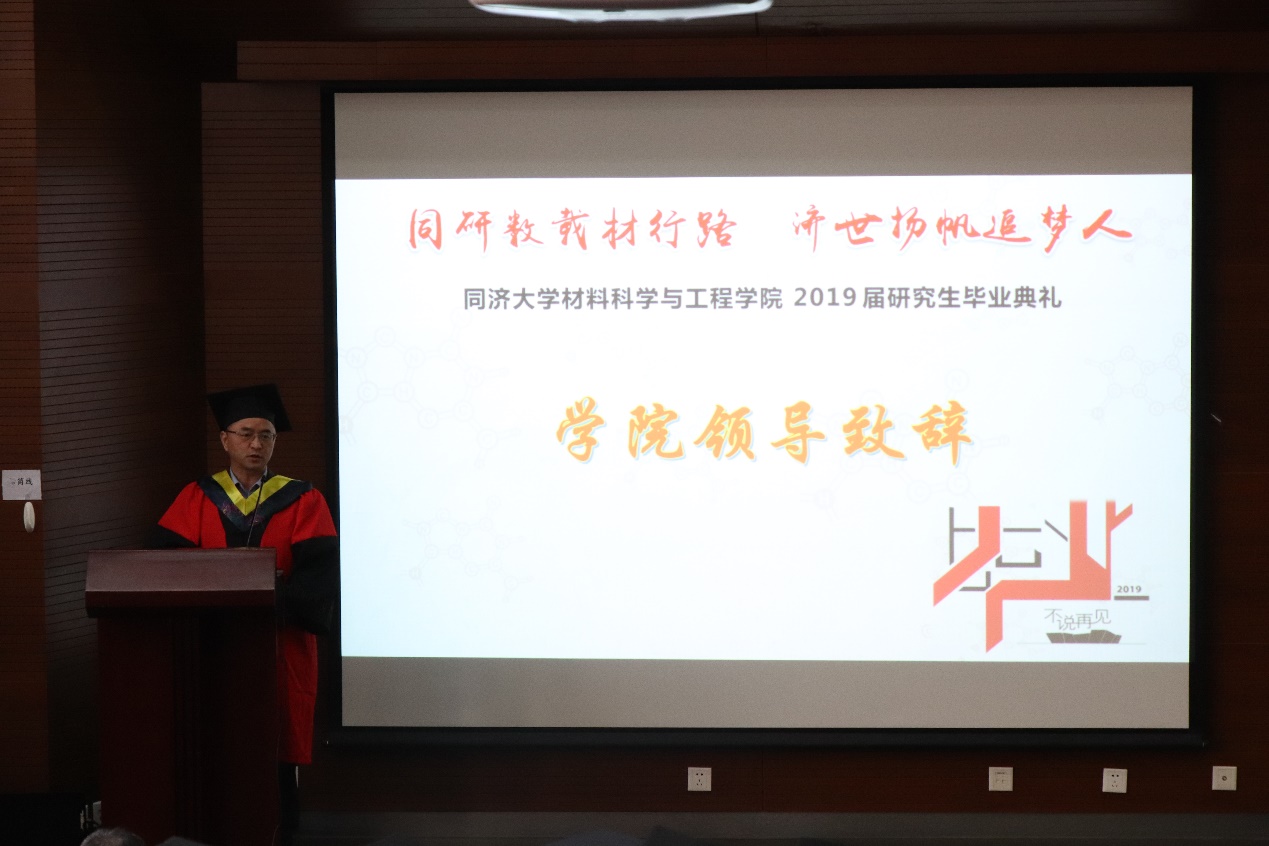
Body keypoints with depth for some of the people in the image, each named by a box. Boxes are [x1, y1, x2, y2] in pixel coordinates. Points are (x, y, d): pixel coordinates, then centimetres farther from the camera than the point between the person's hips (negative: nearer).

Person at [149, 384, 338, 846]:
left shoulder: (303, 501, 4)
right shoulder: (197, 499, 8)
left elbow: (320, 572, -8)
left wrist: (274, 600, -23)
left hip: (281, 646, -1)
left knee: (275, 753, 0)